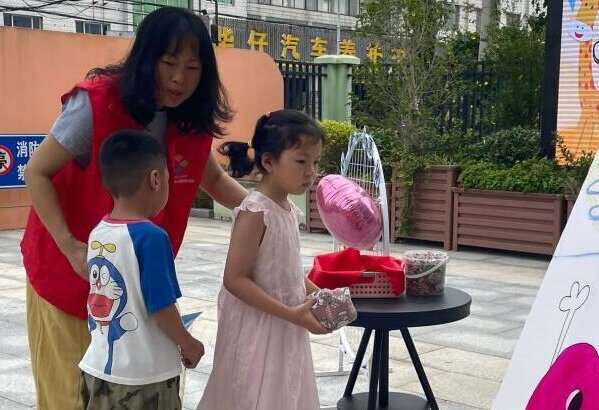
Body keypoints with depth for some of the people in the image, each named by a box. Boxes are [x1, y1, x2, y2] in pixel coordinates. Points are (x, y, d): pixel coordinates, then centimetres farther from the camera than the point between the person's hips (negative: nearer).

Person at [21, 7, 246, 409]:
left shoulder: (193, 121, -6)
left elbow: (213, 178, 13)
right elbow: (38, 173, -14)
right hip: (69, 272, -4)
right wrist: (70, 247, -23)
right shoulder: (96, 103, -22)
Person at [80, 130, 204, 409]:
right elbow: (160, 308, -18)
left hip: (98, 368, 6)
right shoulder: (150, 237, -21)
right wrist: (188, 345, -2)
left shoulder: (97, 233, 0)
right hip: (144, 376, -6)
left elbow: (104, 299, 9)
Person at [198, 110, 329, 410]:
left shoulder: (290, 210, 6)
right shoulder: (255, 211, -21)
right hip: (256, 329, -8)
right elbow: (235, 279, -24)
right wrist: (291, 314, -24)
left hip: (284, 330, 8)